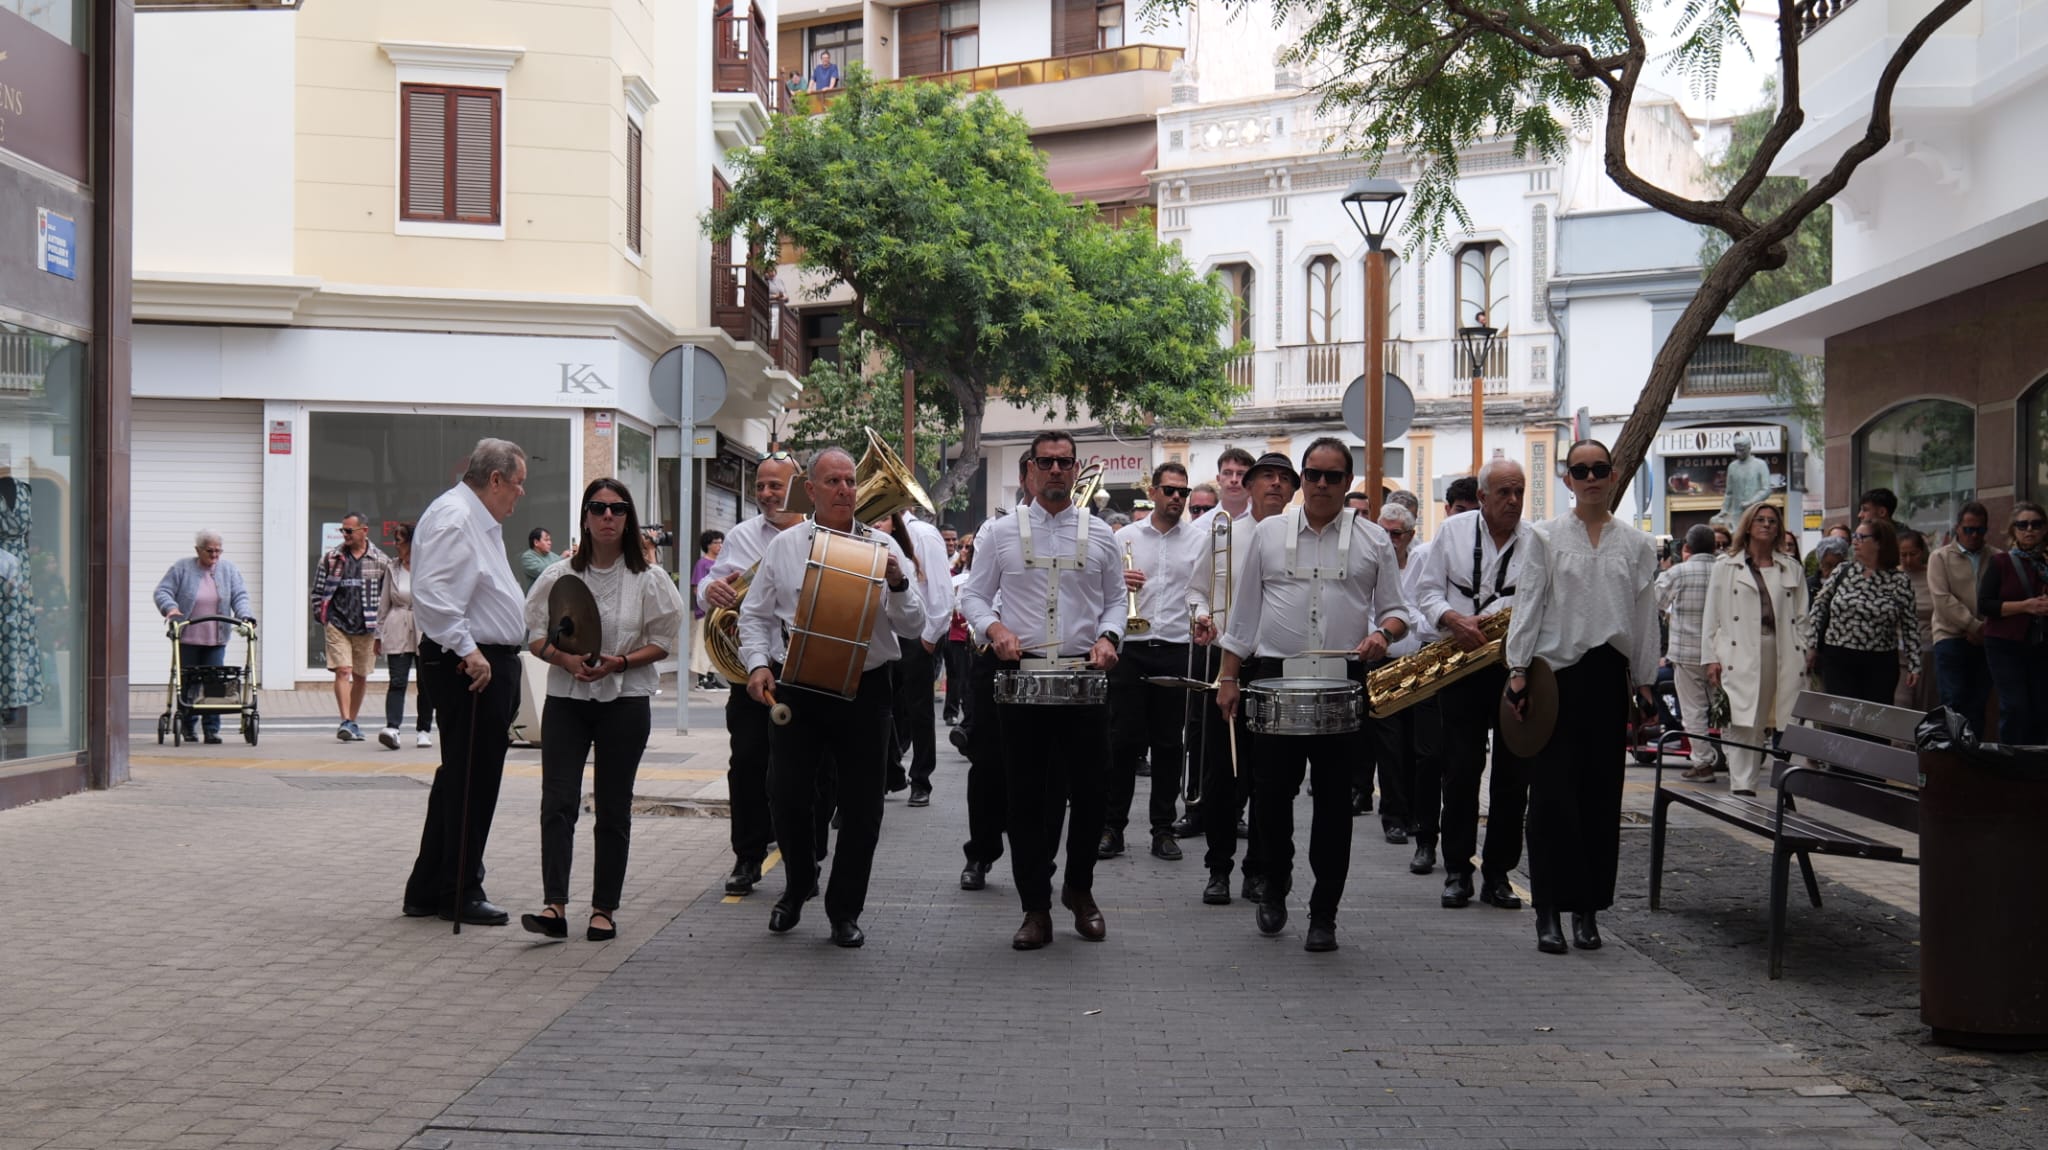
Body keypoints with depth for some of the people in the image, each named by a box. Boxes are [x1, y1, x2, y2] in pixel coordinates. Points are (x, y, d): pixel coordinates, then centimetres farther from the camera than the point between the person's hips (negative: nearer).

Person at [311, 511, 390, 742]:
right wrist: (322, 619, 3)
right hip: (337, 625, -1)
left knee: (361, 676, 10)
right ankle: (346, 722, -18)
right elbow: (318, 592, 9)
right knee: (342, 671, -13)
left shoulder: (381, 561, 2)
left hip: (366, 628, 1)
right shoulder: (330, 559, 3)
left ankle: (352, 722, 23)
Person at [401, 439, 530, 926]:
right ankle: (459, 893, 6)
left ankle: (429, 890, 23)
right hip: (469, 667, -11)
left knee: (461, 780, 15)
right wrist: (468, 651, -25)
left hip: (490, 663, 11)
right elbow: (431, 596, -26)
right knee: (470, 781, -3)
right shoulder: (452, 518, -16)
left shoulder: (480, 520, 19)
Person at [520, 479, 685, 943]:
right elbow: (535, 636, 7)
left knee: (613, 808, 4)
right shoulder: (558, 577, 5)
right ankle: (554, 906, -14)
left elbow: (662, 642, 2)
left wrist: (621, 662, -15)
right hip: (565, 699, 1)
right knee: (558, 802, -10)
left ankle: (605, 908, 12)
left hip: (626, 700, -1)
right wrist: (566, 660, -13)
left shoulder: (648, 579, 1)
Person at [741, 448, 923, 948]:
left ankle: (845, 911, 17)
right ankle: (798, 887, 30)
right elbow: (755, 614, 11)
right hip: (796, 688, 0)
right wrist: (758, 663, -5)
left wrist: (899, 584, -16)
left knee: (861, 806, 3)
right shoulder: (783, 547, 7)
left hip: (864, 688, 0)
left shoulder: (882, 547, 5)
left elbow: (913, 627, 2)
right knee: (787, 796, 3)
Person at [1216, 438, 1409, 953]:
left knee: (1334, 799, 2)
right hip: (1276, 679, 1)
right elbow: (1246, 612, 12)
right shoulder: (1268, 534, 9)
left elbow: (1396, 609, 10)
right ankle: (1275, 886, 25)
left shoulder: (1373, 540, 8)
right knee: (1270, 792, 1)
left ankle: (1324, 914, 10)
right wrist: (1228, 677, 7)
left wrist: (1383, 633, -13)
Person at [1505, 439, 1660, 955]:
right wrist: (1518, 669, -6)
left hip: (1609, 675, 2)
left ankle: (1588, 911, 13)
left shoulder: (1636, 545, 10)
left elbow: (1646, 616, 10)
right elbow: (1528, 604, 1)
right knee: (1552, 792, -6)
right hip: (1556, 674, -2)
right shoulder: (1546, 537, 5)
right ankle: (1549, 912, -1)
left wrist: (1645, 682, 7)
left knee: (1601, 792, 4)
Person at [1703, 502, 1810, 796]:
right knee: (1743, 726, -7)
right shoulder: (1726, 567, 11)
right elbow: (1712, 616, 7)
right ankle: (1742, 790, -4)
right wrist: (1711, 658, -1)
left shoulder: (1792, 570, 16)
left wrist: (1802, 657, 4)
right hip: (1740, 658, -2)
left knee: (1788, 727, -3)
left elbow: (1801, 618, 14)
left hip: (1783, 657, 2)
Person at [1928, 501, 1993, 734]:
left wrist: (1986, 629, -12)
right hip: (1951, 638, -3)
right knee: (1954, 702, -8)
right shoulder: (1941, 557, 5)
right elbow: (1942, 598, -6)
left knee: (1977, 706, 3)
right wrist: (1975, 626, -10)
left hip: (1983, 642, 3)